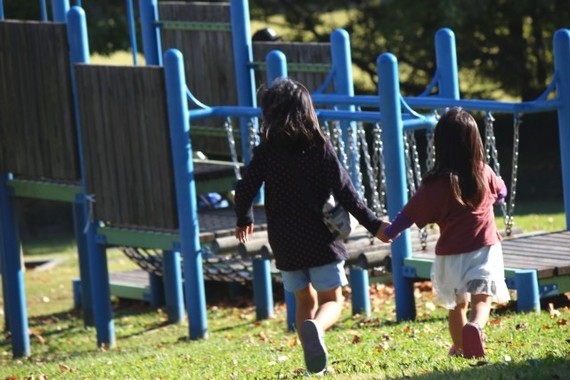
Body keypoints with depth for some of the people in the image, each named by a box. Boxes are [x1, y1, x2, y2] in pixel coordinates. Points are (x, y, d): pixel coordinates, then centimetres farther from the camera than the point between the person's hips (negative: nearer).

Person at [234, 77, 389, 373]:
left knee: (305, 301, 18)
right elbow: (345, 193, -7)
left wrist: (244, 220, 18)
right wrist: (373, 224, -1)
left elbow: (244, 190, -3)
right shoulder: (320, 147, -6)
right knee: (332, 300, 5)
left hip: (285, 244, 2)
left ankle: (314, 361, 9)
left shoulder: (266, 151, -3)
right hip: (321, 240, -2)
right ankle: (315, 327, -27)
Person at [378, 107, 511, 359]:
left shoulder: (436, 184, -9)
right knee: (482, 299, -11)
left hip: (451, 254, 0)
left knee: (458, 303, 18)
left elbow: (410, 213, -3)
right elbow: (501, 193, 19)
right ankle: (476, 326, -40)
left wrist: (389, 232, 14)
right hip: (485, 248, 0)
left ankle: (460, 348, 30)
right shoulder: (484, 173, -2)